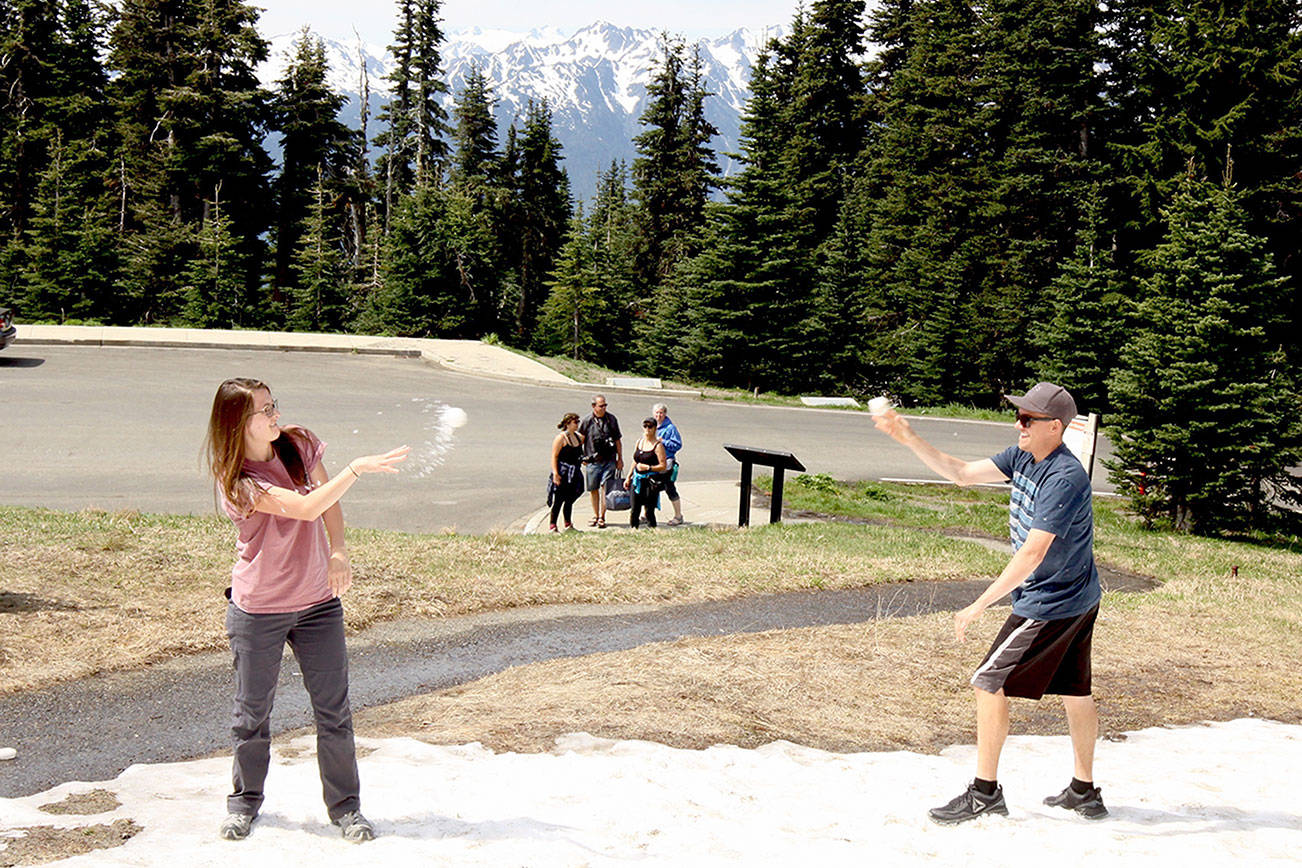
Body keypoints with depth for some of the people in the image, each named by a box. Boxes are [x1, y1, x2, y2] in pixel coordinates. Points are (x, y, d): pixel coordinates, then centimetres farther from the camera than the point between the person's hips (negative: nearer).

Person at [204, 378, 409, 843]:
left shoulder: (300, 444, -1)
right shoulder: (237, 482, -19)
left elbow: (326, 497, 1)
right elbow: (306, 508, -30)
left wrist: (338, 551, -15)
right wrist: (357, 468, -34)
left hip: (318, 602, 4)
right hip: (258, 611, -4)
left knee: (334, 709, 4)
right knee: (252, 712, 10)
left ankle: (345, 805, 18)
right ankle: (245, 802, 32)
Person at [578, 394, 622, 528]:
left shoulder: (611, 419, 6)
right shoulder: (587, 420, -2)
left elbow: (617, 440, 13)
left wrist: (620, 459, 13)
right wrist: (582, 458, 5)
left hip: (609, 460, 0)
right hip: (593, 461, 0)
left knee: (605, 487, -8)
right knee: (594, 489, 8)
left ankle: (602, 517, -2)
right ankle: (595, 515, 23)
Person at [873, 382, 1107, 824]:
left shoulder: (1064, 479, -26)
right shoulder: (1022, 456, 2)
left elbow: (1033, 553, -30)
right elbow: (963, 473, 8)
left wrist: (979, 606, -29)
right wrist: (909, 438, -2)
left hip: (1050, 605, -9)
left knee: (988, 682, -4)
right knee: (1074, 691, 17)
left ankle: (985, 791, 5)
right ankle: (1085, 791, 29)